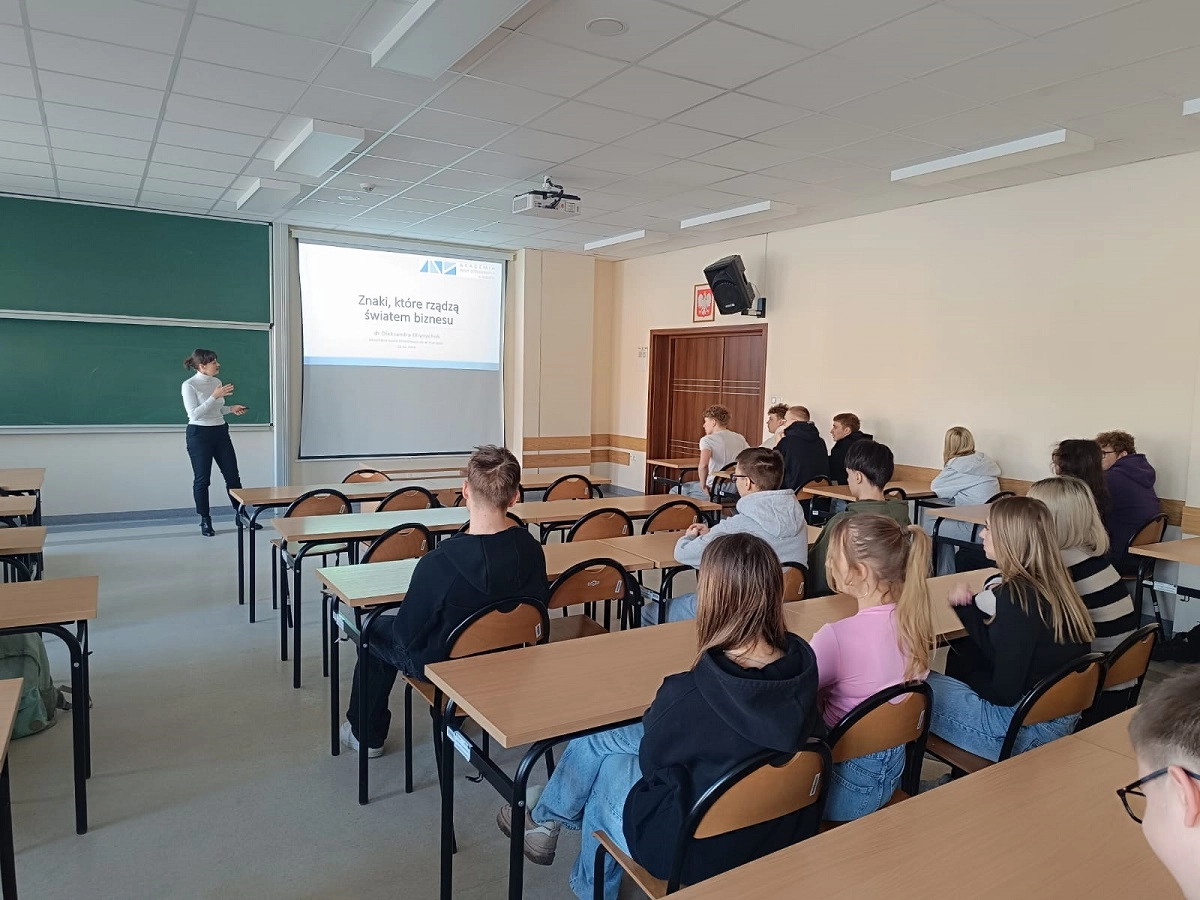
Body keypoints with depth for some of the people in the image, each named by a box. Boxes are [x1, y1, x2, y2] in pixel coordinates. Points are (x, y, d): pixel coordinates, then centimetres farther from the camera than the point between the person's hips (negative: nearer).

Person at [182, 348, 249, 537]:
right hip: (199, 434, -6)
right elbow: (194, 414, -20)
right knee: (202, 479, 3)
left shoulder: (217, 382, 7)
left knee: (233, 476, 7)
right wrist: (215, 396, -24)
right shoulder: (189, 385, -12)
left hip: (221, 432, 6)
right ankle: (205, 521, 14)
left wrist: (232, 409, 1)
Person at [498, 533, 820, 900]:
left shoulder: (689, 694, -34)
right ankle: (549, 816, 41)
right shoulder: (802, 660, -17)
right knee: (597, 738, 16)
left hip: (700, 852, -5)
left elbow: (653, 757, -11)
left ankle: (546, 817, 46)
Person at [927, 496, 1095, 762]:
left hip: (1027, 730, -9)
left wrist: (971, 676, -1)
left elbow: (1004, 692, -19)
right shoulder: (1051, 584, 3)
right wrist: (967, 606, 6)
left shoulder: (1018, 596, -22)